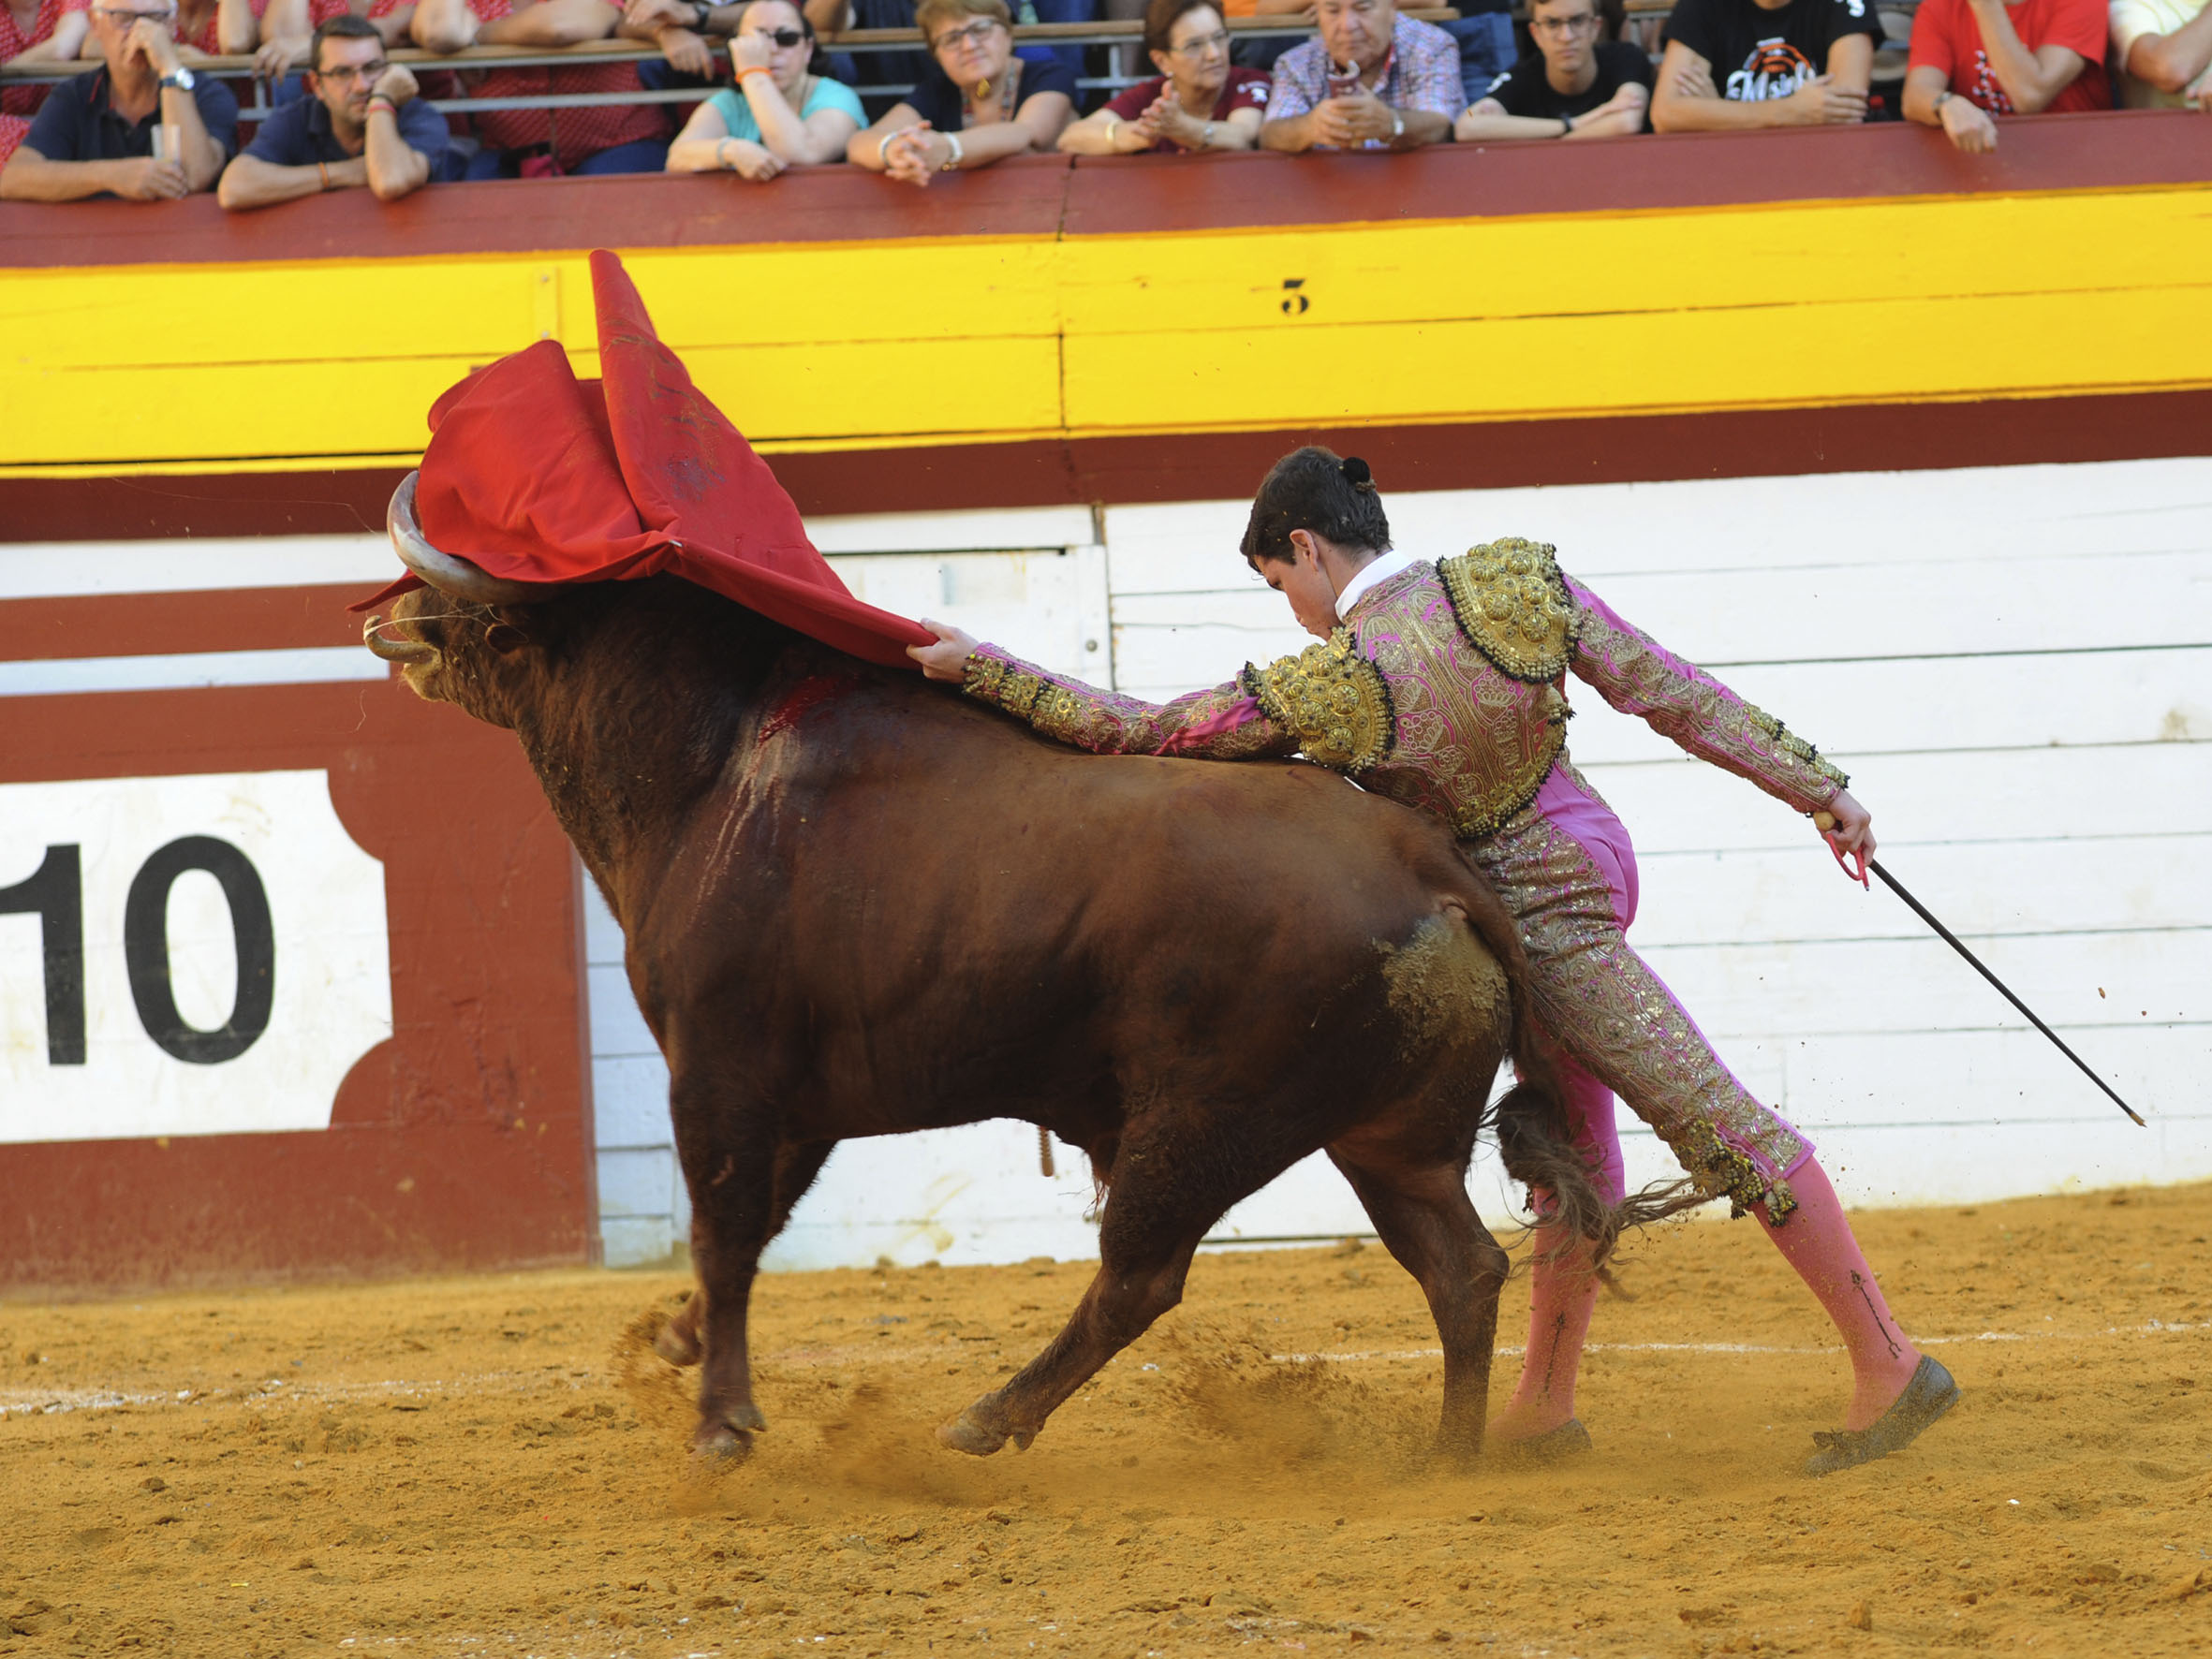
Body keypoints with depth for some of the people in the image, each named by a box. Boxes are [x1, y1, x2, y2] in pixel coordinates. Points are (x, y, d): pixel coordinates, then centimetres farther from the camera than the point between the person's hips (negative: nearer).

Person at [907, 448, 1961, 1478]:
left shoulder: (1332, 691, -21)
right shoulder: (1524, 585, -7)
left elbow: (1135, 732, -15)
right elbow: (1674, 692, -2)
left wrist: (984, 671, -6)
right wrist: (1817, 788, 5)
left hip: (1540, 914, -8)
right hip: (1586, 857, 8)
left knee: (1715, 1122, -6)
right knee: (1574, 1135, 15)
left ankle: (1888, 1365, -5)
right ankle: (1545, 1403, 26)